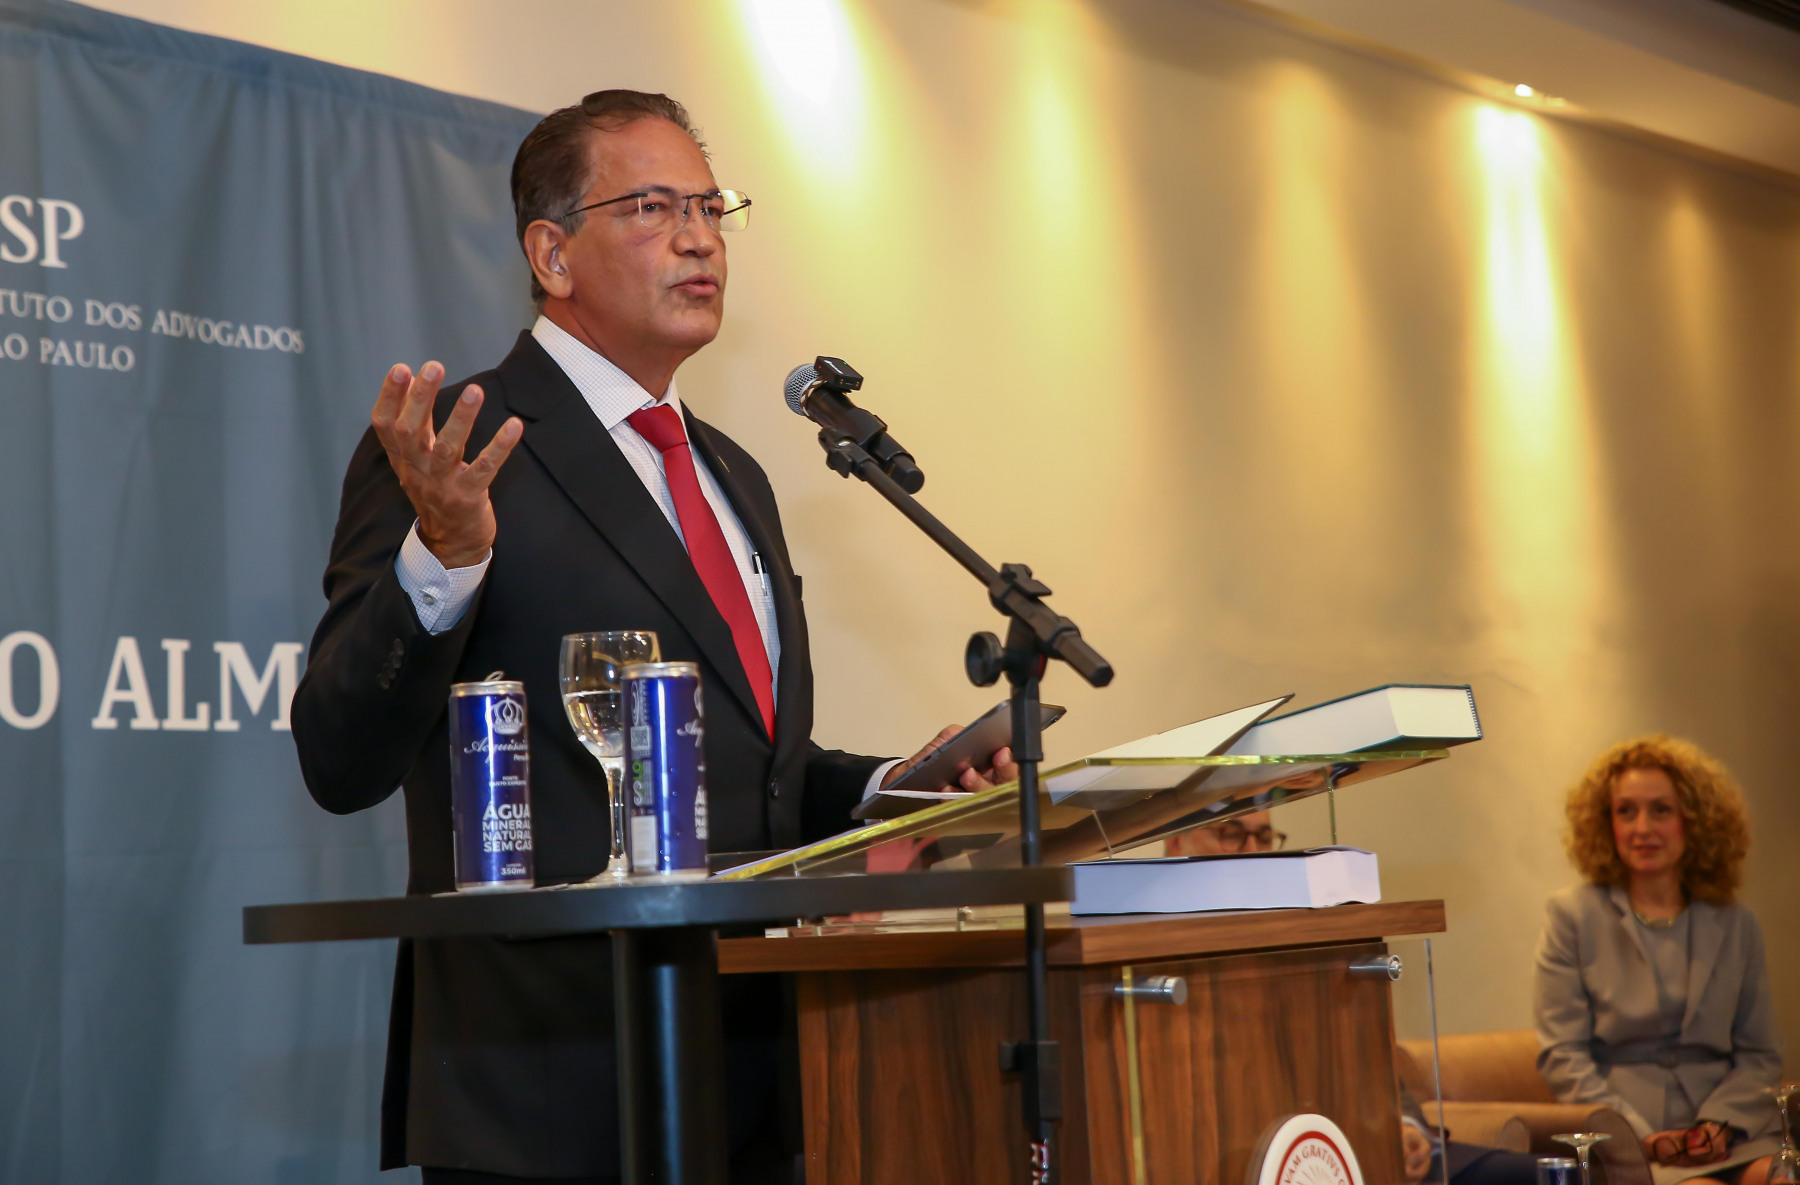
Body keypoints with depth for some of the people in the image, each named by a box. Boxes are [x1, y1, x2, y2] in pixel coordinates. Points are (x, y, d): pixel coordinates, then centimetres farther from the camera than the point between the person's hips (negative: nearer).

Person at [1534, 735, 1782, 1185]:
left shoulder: (1736, 925, 16)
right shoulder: (1573, 916, 7)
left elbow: (1760, 1055, 14)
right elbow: (1561, 1055, 1)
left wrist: (1722, 1122, -6)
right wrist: (1640, 1134, -11)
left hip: (1731, 1128, 3)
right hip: (1624, 1139, -3)